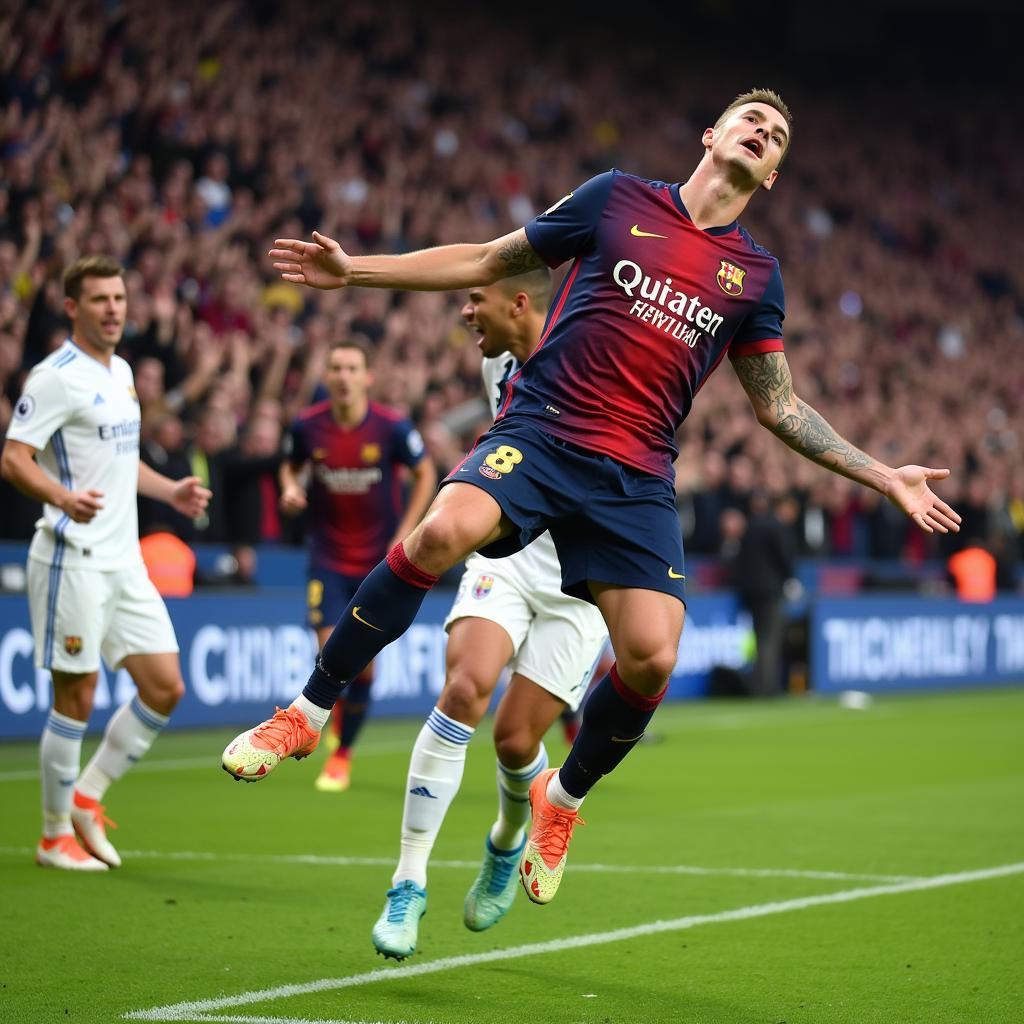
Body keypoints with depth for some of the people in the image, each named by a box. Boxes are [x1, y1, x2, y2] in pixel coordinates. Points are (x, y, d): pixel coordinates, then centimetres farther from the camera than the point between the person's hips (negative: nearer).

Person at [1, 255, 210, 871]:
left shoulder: (121, 372, 15)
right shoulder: (57, 377, -11)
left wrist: (170, 490, 17)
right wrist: (64, 497, -35)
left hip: (124, 561, 8)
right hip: (74, 560, -8)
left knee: (166, 688, 5)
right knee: (77, 698, -3)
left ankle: (86, 797, 19)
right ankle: (56, 835, 11)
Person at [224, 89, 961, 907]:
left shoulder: (756, 275, 14)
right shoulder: (619, 199, 8)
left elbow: (780, 407, 21)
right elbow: (489, 262, 13)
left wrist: (887, 478, 17)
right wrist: (354, 270, 9)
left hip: (635, 481, 3)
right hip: (540, 433, -2)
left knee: (651, 657, -14)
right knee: (444, 531, -32)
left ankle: (562, 798, 17)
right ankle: (307, 714, -15)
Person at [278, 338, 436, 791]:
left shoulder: (392, 427, -13)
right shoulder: (307, 426, -7)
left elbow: (426, 473, 1)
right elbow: (291, 465, 13)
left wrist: (404, 535, -6)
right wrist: (290, 489, -11)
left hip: (378, 560, -1)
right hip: (327, 556, 1)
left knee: (363, 663, 1)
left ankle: (342, 754, 18)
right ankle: (339, 706, 21)